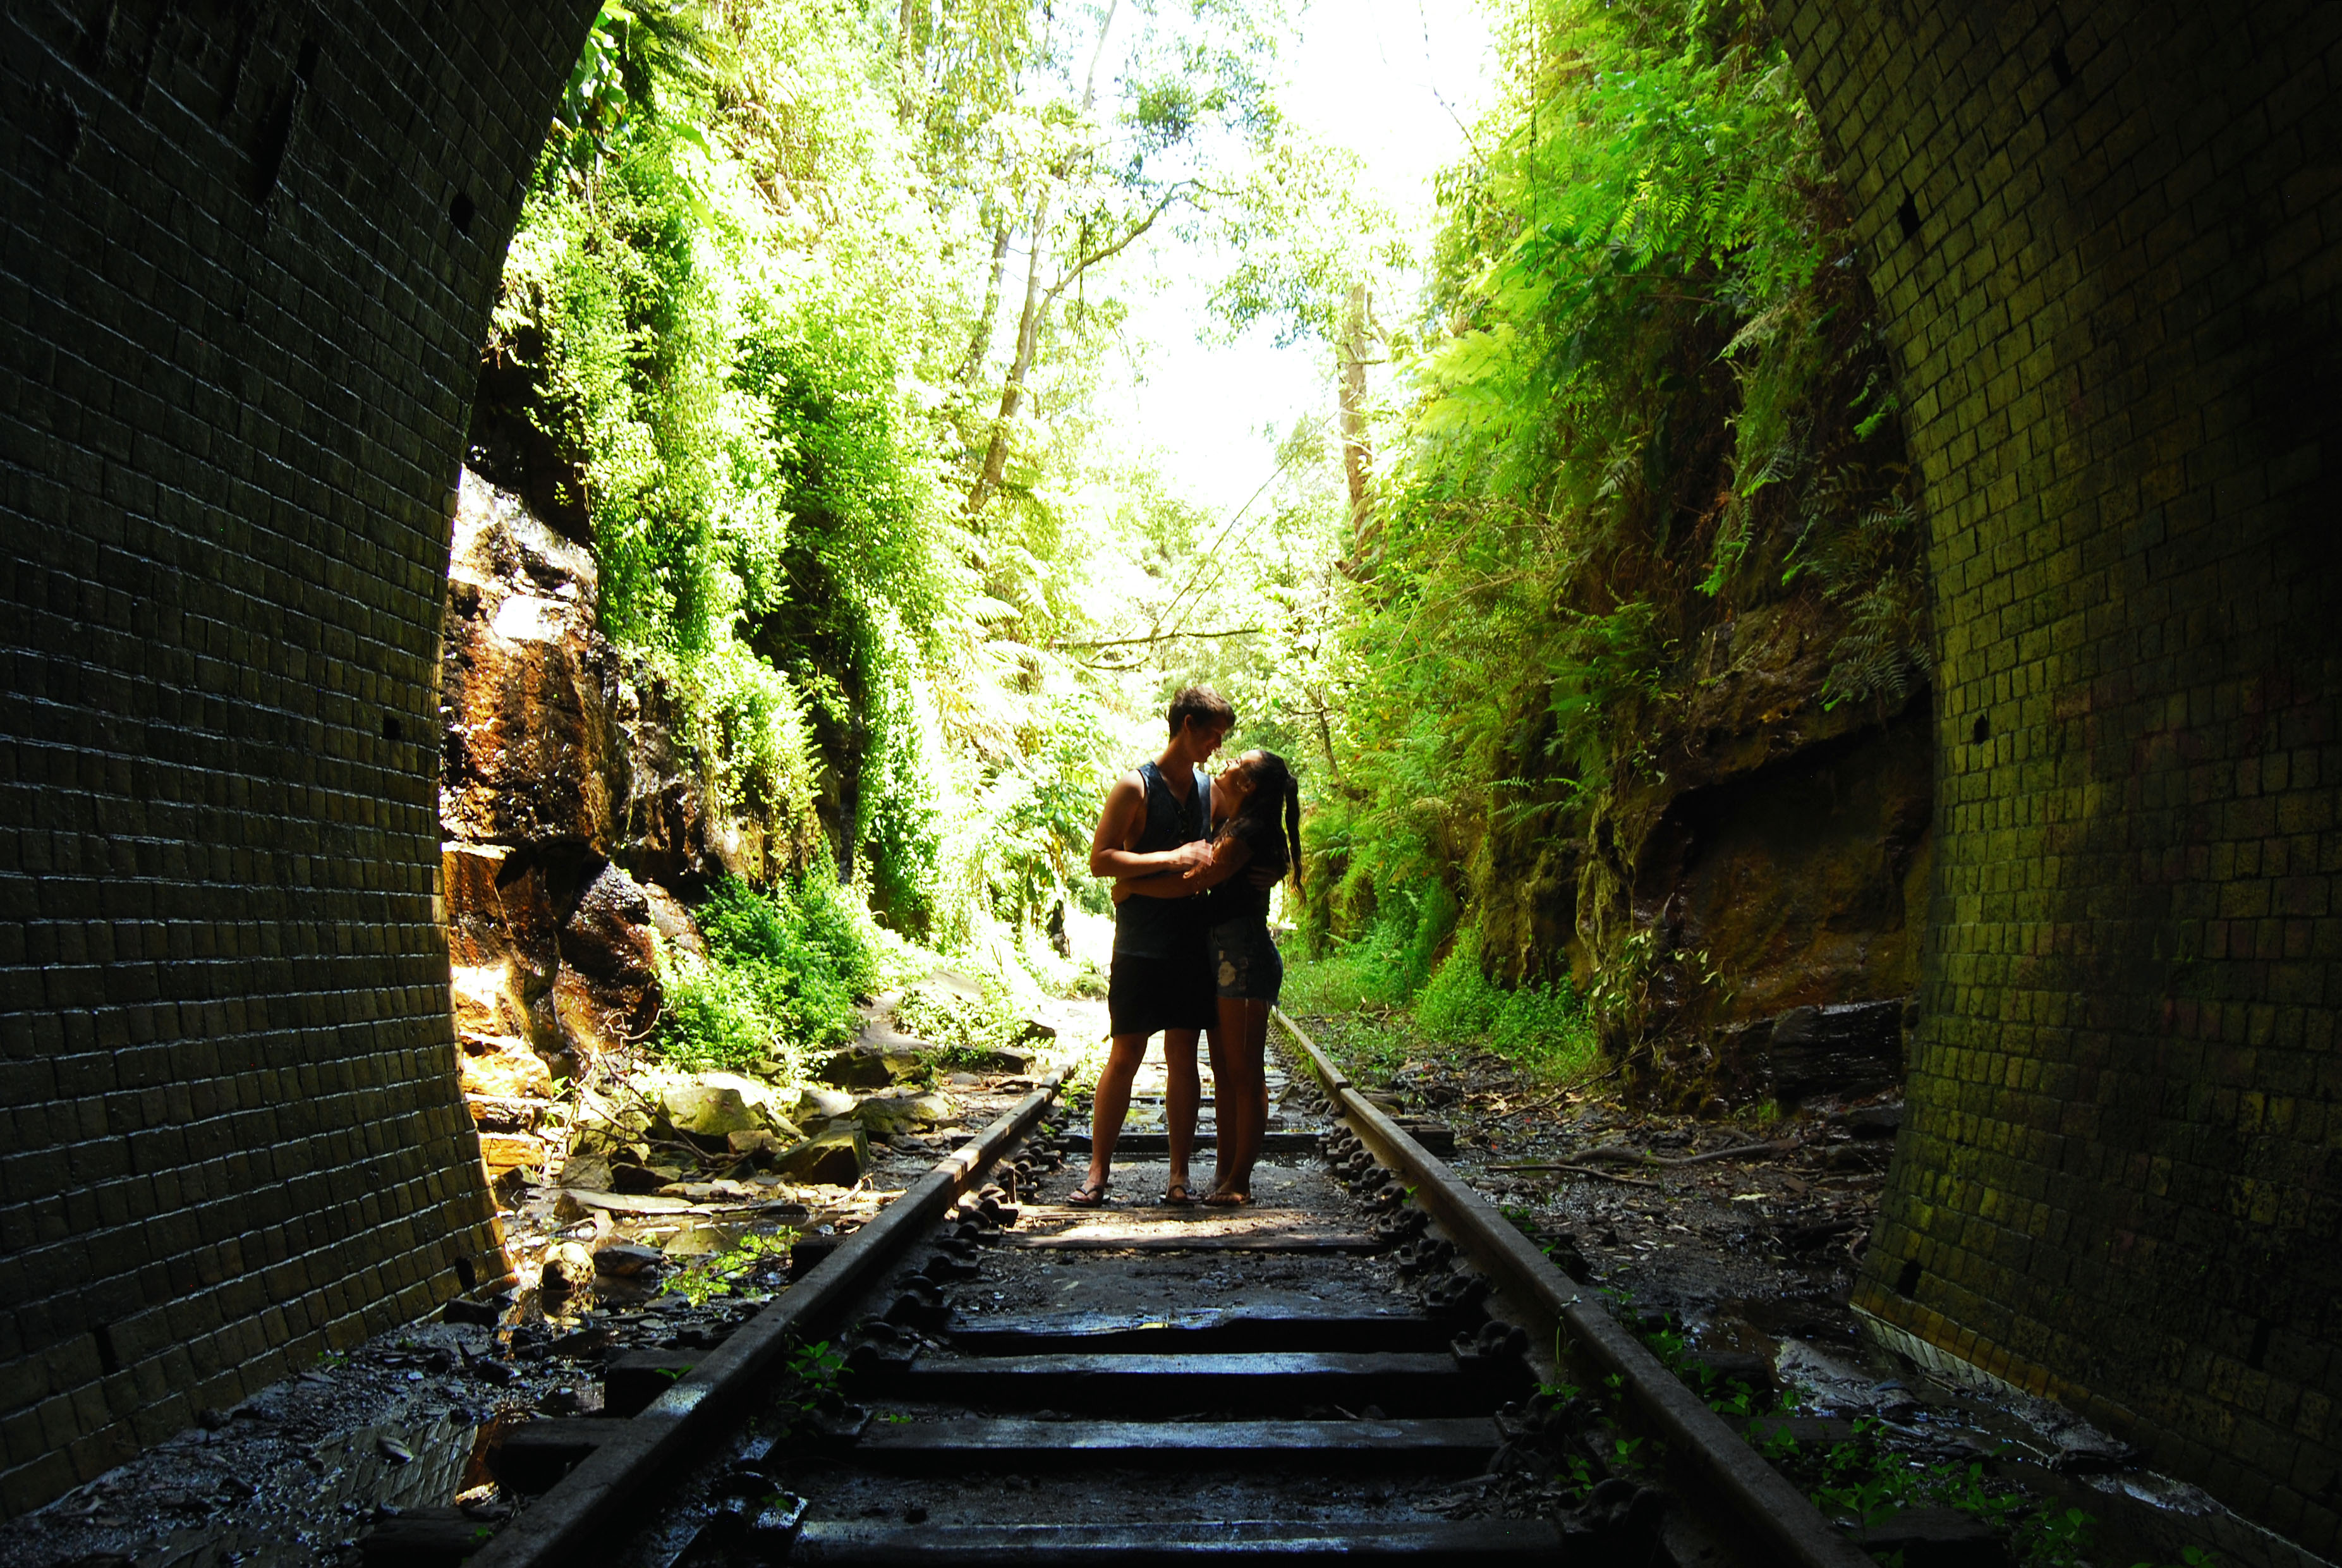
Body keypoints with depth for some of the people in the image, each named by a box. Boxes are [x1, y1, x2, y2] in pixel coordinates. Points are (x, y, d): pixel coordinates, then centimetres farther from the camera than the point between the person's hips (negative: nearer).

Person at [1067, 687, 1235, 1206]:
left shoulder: (1210, 789, 13)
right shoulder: (1135, 787, -4)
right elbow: (1100, 860, -10)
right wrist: (1174, 859, -17)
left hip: (1193, 944, 5)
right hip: (1140, 947, -5)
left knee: (1183, 1056, 6)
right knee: (1124, 1056, -2)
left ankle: (1179, 1173, 12)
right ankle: (1098, 1171, 6)